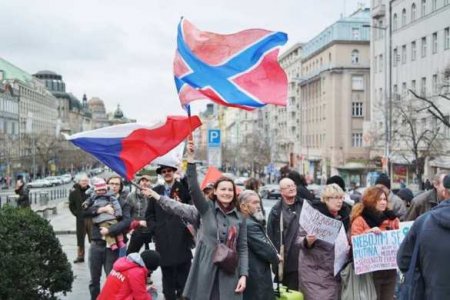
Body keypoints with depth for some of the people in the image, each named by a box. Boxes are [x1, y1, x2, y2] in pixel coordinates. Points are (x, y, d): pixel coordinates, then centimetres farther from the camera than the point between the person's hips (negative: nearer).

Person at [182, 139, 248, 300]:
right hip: (206, 270, -1)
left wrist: (243, 275, -4)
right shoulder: (207, 208, 1)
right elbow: (193, 188, -14)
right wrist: (190, 159, -25)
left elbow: (243, 248, 8)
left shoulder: (239, 217, 7)